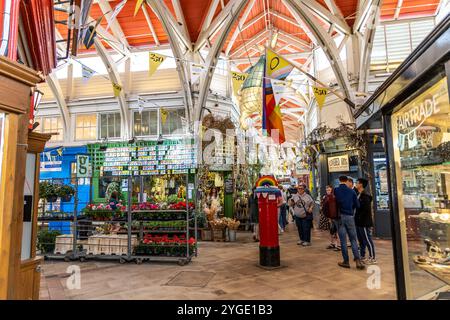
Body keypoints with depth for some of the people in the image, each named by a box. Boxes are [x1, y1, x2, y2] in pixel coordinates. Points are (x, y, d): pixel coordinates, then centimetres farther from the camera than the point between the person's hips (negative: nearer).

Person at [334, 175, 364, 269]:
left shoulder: (335, 190, -4)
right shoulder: (352, 191, 1)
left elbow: (333, 203, -6)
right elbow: (357, 205, 3)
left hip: (340, 216, -1)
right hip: (350, 216, 1)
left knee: (343, 240, 5)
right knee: (353, 239, 9)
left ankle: (346, 261, 11)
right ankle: (358, 260, -2)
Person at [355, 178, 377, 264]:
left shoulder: (365, 196, -16)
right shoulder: (358, 195, 12)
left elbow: (367, 210, -20)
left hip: (364, 223, -9)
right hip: (359, 222, 9)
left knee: (367, 240, -1)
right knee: (361, 240, 16)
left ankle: (372, 258, 7)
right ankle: (362, 256, 26)